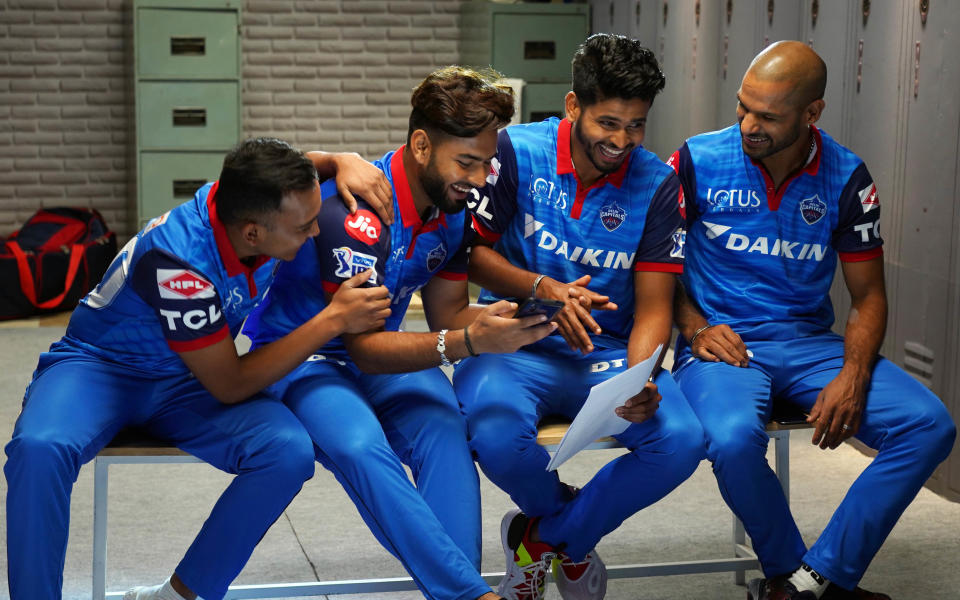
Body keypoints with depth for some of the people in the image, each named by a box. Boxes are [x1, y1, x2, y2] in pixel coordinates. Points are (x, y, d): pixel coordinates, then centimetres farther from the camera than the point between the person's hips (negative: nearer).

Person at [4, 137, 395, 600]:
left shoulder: (250, 199, -15)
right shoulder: (177, 258, -33)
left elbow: (312, 166, 12)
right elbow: (230, 385, -22)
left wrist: (348, 163, -11)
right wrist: (333, 320, -23)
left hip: (183, 384, 5)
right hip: (99, 368, -5)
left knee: (289, 451, -25)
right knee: (41, 448, -39)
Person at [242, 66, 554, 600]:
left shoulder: (453, 210, -2)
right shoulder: (356, 210, -26)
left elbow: (447, 312, 7)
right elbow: (363, 348, -25)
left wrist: (497, 317, -15)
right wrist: (468, 343, -37)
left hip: (388, 354, 6)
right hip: (301, 358, -6)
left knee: (446, 435, -27)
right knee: (361, 446, -36)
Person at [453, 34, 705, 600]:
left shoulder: (658, 184, -1)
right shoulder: (516, 152, -5)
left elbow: (653, 307, -3)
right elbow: (473, 251, -1)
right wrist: (543, 288, -19)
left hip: (608, 351, 2)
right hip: (517, 343, -2)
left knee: (681, 441, -27)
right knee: (498, 433, -36)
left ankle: (543, 537, 0)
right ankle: (572, 532, 2)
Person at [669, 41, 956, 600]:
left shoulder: (847, 178, 1)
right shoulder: (698, 162, -4)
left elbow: (869, 295, 5)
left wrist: (853, 376, -12)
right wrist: (695, 327, -12)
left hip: (811, 342, 3)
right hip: (724, 343, -3)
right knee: (733, 439, -37)